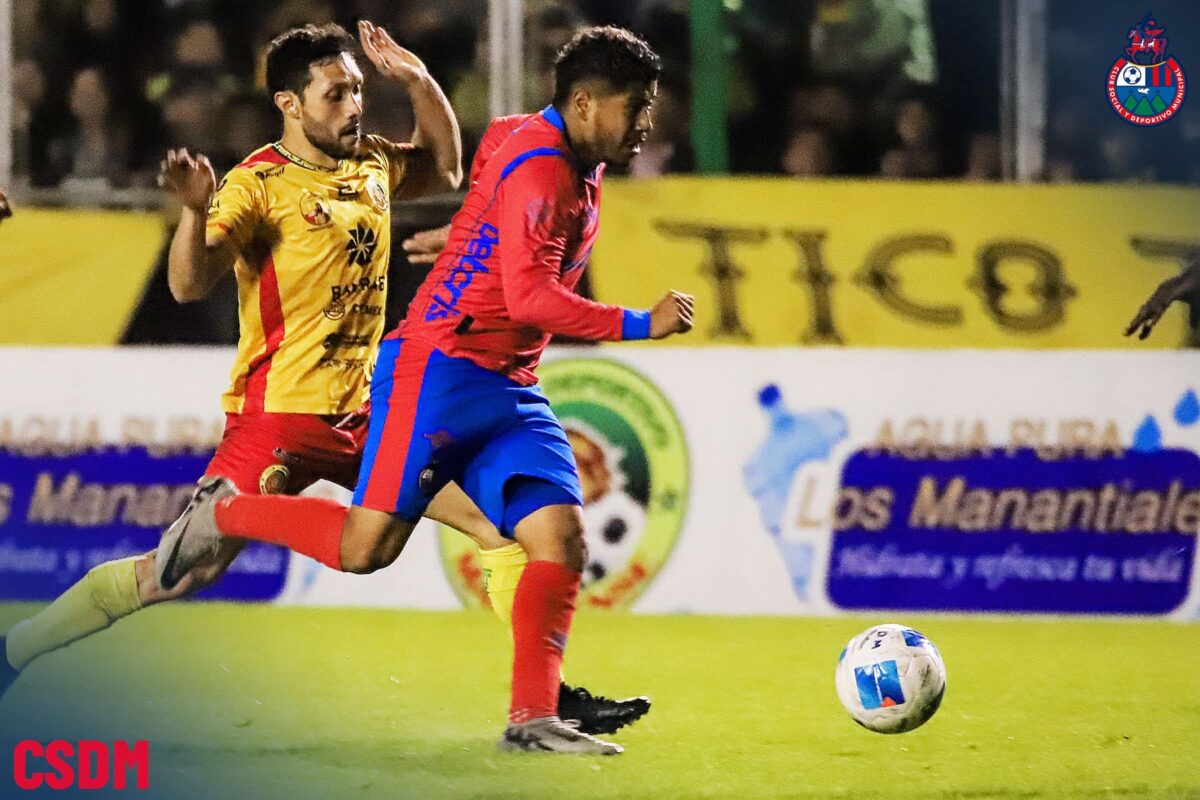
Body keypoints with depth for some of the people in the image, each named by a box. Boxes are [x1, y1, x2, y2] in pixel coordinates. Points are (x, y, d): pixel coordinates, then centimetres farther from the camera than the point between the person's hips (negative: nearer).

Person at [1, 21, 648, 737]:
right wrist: (196, 212, -42)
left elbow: (443, 169, 29)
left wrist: (420, 82, 12)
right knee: (184, 571, -11)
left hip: (366, 413, 7)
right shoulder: (259, 184, -12)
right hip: (278, 417, -7)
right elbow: (190, 284, -22)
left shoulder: (372, 163, 9)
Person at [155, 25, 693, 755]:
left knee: (562, 536, -8)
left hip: (508, 391, 9)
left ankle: (532, 719, -8)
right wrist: (639, 325, -22)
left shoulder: (574, 167, 13)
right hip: (441, 369, -9)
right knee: (367, 546, -11)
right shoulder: (538, 168, -17)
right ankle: (221, 514, 12)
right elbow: (529, 298, -26)